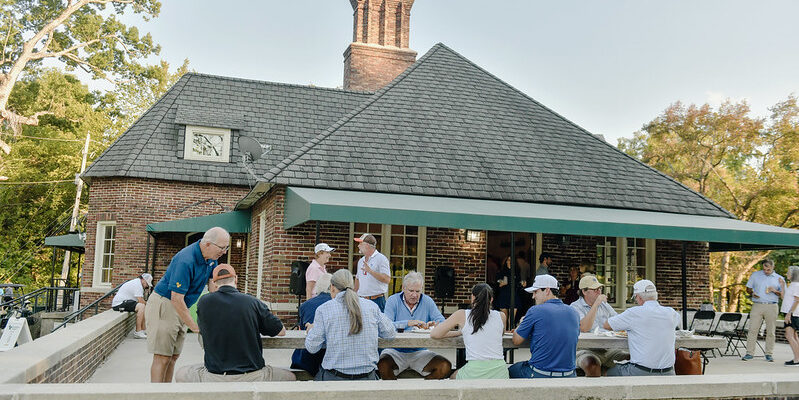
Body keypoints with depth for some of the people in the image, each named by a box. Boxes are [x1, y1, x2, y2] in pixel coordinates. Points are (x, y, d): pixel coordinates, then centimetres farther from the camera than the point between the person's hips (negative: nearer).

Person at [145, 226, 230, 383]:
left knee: (173, 356, 10)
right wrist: (194, 326, -24)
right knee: (162, 357, -8)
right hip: (164, 305, -9)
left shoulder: (211, 258, 0)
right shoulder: (185, 261, -28)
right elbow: (176, 299, -28)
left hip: (180, 309, 9)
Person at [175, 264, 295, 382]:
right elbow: (281, 331, 6)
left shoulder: (203, 302, -2)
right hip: (252, 377, -1)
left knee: (180, 374, 26)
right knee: (290, 377, 20)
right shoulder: (253, 302, -5)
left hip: (214, 378, 1)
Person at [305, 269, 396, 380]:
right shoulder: (372, 306, 2)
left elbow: (312, 347, -1)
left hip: (334, 378, -2)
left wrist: (311, 330, 20)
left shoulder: (323, 309, -5)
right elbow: (390, 333, 13)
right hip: (367, 378, 2)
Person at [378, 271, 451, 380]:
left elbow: (443, 322, 3)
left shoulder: (428, 302, 7)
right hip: (396, 350, -2)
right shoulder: (393, 301, -1)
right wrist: (407, 323, -28)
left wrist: (435, 324, -21)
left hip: (419, 352, 3)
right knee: (383, 366, -34)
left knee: (445, 367, -20)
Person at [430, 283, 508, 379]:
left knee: (453, 377, 31)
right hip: (500, 373, 3)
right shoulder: (501, 316, 7)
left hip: (475, 374, -3)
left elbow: (434, 334, 5)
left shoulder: (462, 315, 1)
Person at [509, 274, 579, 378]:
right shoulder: (574, 313, 4)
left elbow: (516, 340, -3)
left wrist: (522, 323, 17)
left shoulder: (535, 311, -11)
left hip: (539, 374, -5)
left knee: (511, 370, 21)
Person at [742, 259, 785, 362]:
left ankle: (769, 354, 12)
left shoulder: (779, 278, 10)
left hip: (771, 307, 0)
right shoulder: (755, 275, 11)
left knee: (770, 331, 2)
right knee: (752, 329, -5)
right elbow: (748, 288, 16)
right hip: (757, 306, 0)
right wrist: (752, 293, -6)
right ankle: (749, 353, -2)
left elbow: (783, 295, 8)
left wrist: (774, 291, -11)